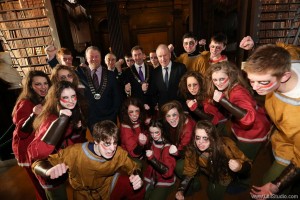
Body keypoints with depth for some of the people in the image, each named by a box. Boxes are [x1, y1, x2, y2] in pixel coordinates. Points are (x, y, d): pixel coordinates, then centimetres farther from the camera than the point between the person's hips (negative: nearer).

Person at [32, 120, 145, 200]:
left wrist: (136, 176, -32)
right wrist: (51, 170, -47)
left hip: (108, 186, 0)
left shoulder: (119, 153, -26)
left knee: (139, 189, -18)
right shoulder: (76, 152, -32)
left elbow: (133, 168, -8)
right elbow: (38, 163, -23)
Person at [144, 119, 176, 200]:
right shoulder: (150, 142, -7)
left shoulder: (168, 146, -21)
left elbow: (168, 172, -26)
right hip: (150, 178, 4)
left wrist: (152, 158, -35)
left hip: (165, 181, -4)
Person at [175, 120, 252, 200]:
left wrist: (239, 167, -46)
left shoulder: (226, 145, -37)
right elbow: (189, 172, -16)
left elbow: (247, 164, -24)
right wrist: (181, 190, -31)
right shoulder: (192, 150, -31)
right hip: (212, 175, 3)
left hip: (226, 175, -3)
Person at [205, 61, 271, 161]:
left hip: (253, 132, -7)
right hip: (240, 129, 7)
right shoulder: (224, 89, -9)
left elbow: (249, 118, -47)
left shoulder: (237, 92, -32)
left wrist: (222, 100, -48)